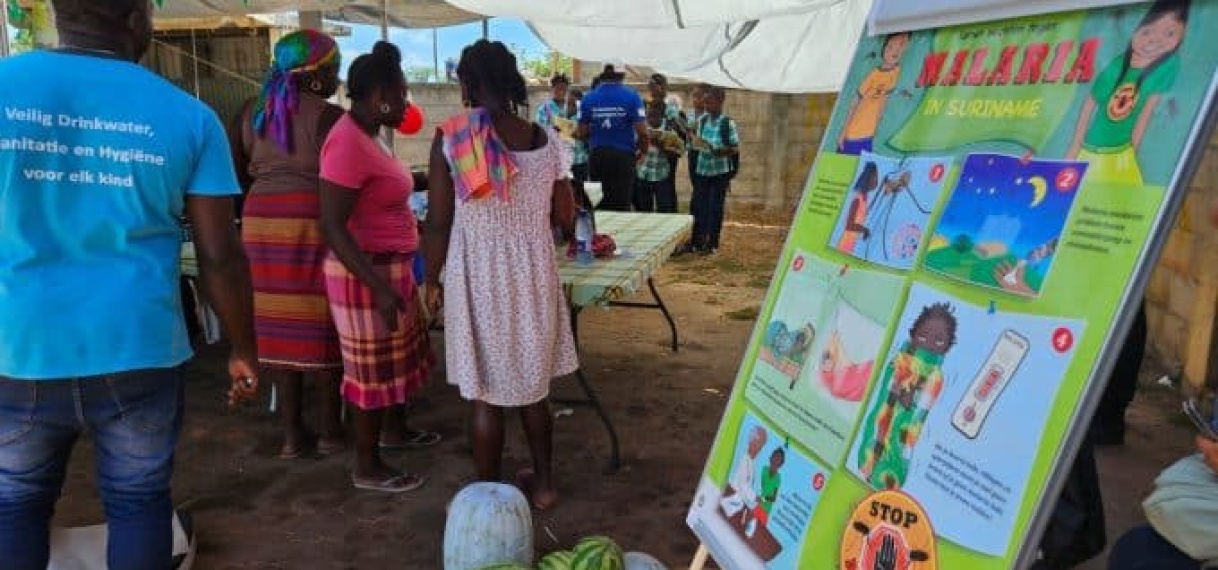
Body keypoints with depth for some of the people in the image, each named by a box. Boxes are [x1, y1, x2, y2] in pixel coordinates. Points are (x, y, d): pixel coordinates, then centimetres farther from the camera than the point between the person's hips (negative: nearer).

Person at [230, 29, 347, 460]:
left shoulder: (252, 112, 10)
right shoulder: (328, 117, -9)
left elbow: (235, 172, 12)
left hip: (262, 222, 6)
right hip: (314, 223, -5)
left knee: (282, 325, 9)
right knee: (321, 325, 4)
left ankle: (291, 434, 16)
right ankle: (330, 431, 13)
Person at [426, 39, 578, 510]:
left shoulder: (450, 138, -11)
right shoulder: (545, 141, -1)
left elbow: (439, 222, -10)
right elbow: (565, 219, 3)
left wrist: (432, 280, 3)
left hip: (477, 276, -3)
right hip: (532, 274, 4)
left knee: (486, 393, 8)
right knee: (532, 386, 18)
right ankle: (543, 483, 31)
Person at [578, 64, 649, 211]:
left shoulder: (588, 98, 3)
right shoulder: (632, 96, -4)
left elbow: (582, 133, 2)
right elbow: (642, 131, -10)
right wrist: (643, 151, 7)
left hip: (597, 156, 3)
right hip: (624, 156, -2)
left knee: (599, 204, 9)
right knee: (622, 203, 1)